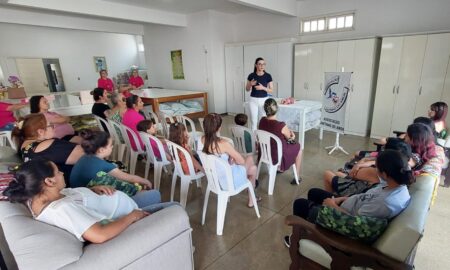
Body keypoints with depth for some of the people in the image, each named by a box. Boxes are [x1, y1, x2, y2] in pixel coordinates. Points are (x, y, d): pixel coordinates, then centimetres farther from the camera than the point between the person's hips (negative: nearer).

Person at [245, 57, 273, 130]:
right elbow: (247, 89, 5)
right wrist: (250, 84, -15)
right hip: (253, 100, 0)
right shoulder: (251, 75, -2)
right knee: (254, 121, 2)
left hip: (264, 100, 0)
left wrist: (263, 88, -18)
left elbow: (271, 90, -1)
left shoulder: (268, 76, -3)